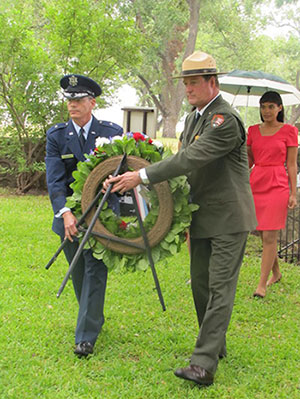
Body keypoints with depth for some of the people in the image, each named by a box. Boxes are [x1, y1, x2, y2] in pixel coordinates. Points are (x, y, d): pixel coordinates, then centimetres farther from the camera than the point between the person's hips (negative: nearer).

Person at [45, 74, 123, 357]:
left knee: (95, 272, -5)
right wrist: (65, 212, -23)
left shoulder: (112, 132, -1)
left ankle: (86, 337, 1)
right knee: (79, 274, 14)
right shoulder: (56, 135, 1)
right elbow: (54, 180, -8)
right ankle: (95, 319, 36)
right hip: (70, 215, 2)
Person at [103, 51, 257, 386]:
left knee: (219, 288, -9)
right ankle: (216, 346, 29)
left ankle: (203, 364, -11)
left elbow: (190, 158, -28)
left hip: (228, 219, -9)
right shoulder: (192, 118, 14)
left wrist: (142, 176, -28)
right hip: (201, 218, 9)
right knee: (200, 285, 13)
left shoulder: (226, 120, -18)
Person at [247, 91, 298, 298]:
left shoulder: (289, 131, 1)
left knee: (269, 236, -7)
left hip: (277, 184, -4)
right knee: (264, 235, 10)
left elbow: (292, 164, 1)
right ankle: (276, 273, 31)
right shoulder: (253, 131, 11)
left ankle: (262, 285, -2)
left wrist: (293, 193, -4)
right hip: (255, 183, 4)